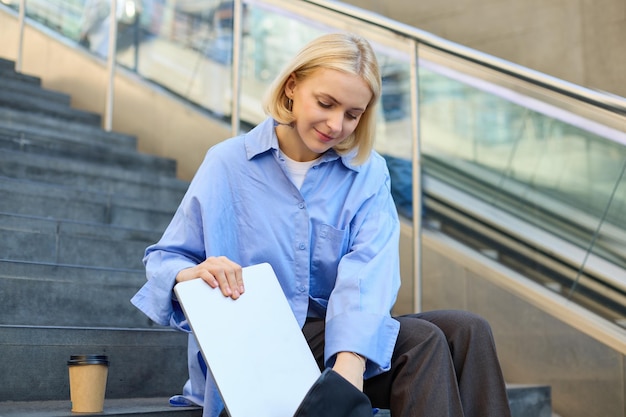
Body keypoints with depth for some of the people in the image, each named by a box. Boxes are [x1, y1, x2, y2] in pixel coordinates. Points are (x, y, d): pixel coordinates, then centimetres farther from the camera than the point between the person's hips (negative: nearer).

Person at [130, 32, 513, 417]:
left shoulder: (368, 173, 2)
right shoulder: (228, 163, -2)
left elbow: (367, 273, -15)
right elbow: (164, 259, -1)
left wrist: (350, 364, -33)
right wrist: (192, 274, -27)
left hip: (337, 339, 4)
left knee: (466, 332, -18)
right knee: (422, 341, -24)